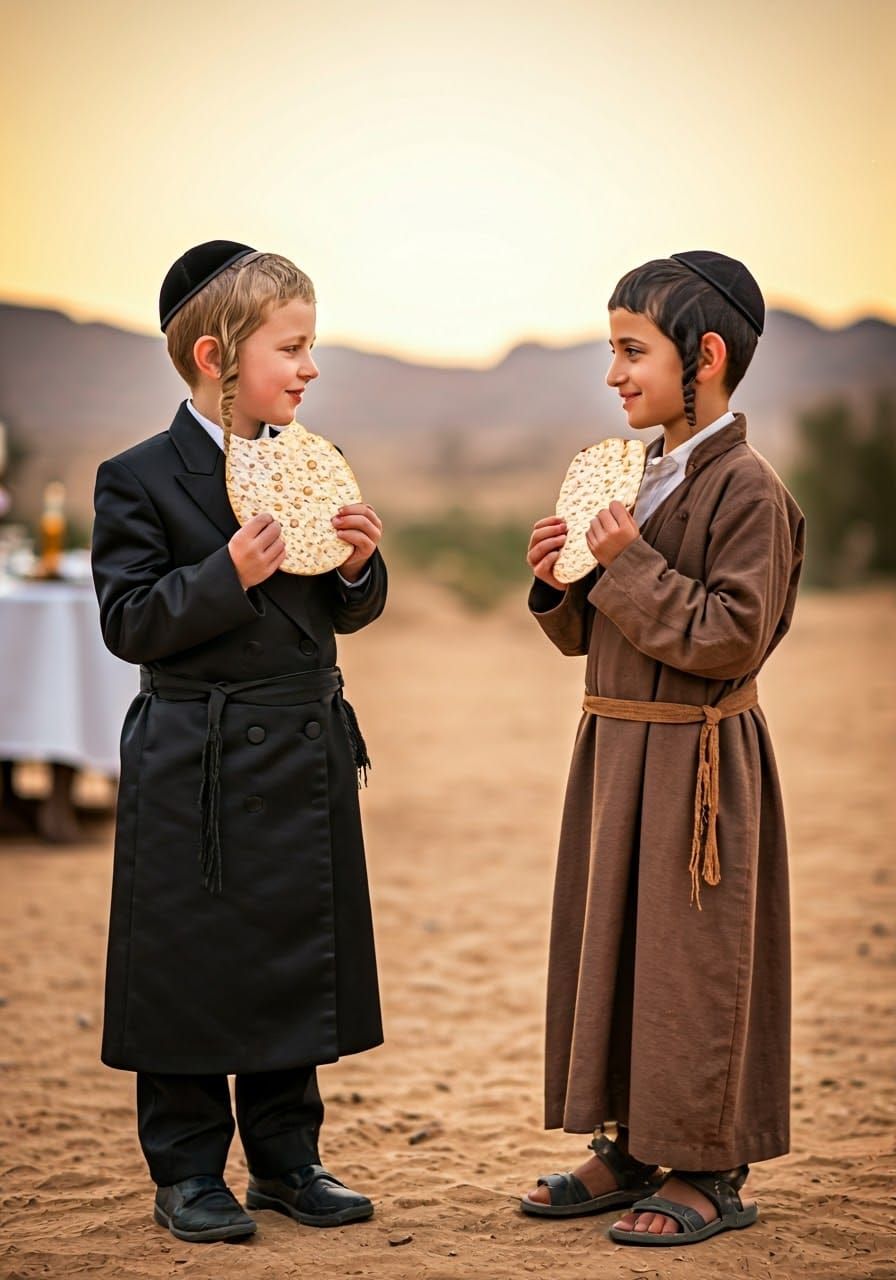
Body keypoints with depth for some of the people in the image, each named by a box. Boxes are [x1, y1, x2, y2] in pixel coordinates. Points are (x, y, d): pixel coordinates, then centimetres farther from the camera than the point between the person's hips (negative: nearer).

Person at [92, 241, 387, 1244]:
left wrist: (358, 564, -7)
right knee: (190, 969, 3)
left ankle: (285, 1156, 25)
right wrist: (228, 576, -25)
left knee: (296, 962, 12)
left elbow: (347, 615, 13)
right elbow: (129, 622, -13)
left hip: (307, 759, 6)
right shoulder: (140, 479, -8)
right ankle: (187, 1170, 16)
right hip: (196, 772, -5)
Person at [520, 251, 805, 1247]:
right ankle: (632, 1147, 26)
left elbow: (728, 639, -20)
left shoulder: (747, 490, -14)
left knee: (692, 960, -2)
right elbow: (587, 635, 17)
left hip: (695, 764, -9)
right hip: (617, 754, 9)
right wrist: (561, 580, -2)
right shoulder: (643, 478, 12)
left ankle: (710, 1173, 10)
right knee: (610, 944, 14)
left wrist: (631, 566, -21)